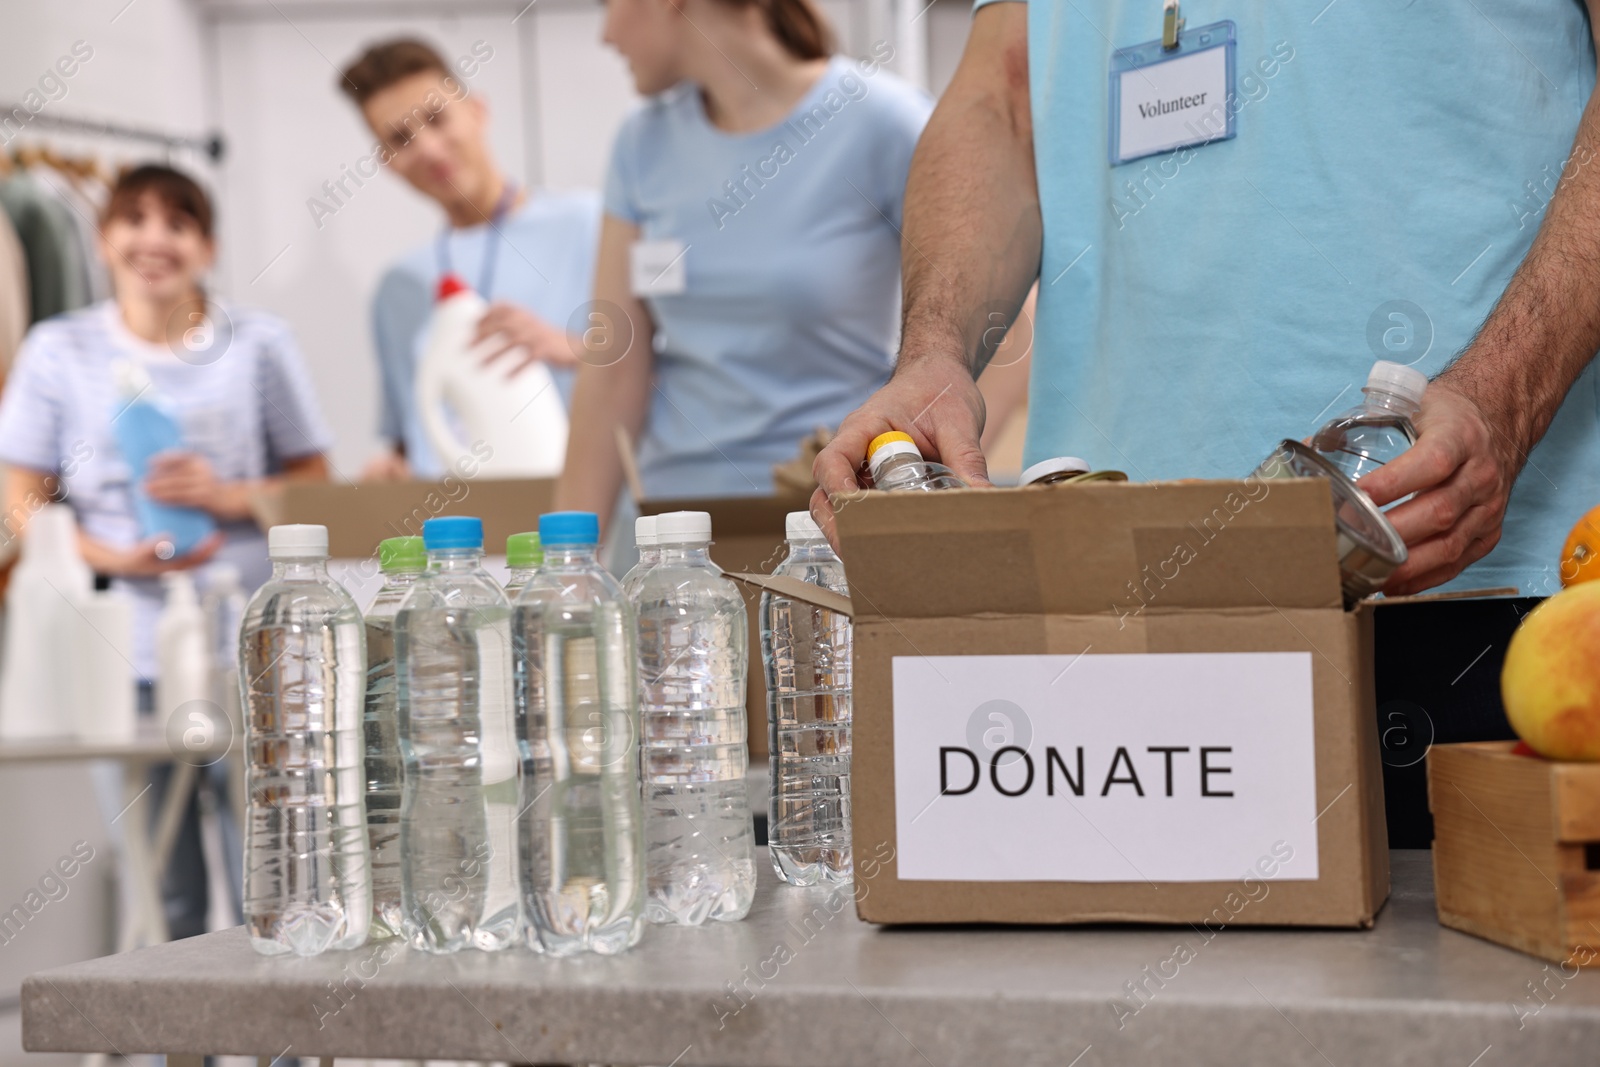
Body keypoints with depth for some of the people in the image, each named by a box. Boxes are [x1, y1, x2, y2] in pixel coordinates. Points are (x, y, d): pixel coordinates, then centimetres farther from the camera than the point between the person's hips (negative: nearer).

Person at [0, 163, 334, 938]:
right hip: (124, 656, 0)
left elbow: (314, 485, 9)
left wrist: (228, 496, -11)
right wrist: (114, 558, -12)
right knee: (162, 902, 4)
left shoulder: (258, 344, 7)